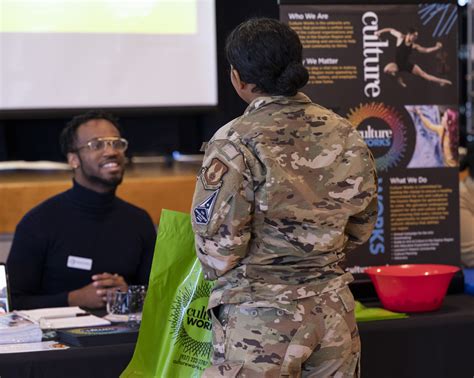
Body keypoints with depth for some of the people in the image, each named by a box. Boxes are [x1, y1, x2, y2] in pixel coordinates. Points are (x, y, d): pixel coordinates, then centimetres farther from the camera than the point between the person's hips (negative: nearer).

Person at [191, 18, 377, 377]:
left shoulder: (236, 143, -15)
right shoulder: (345, 133, 1)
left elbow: (219, 248, -13)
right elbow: (361, 225, 12)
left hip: (263, 317, -5)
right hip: (333, 309, 5)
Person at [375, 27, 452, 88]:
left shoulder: (414, 46, -6)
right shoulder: (400, 37, -13)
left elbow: (426, 50, -5)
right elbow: (391, 30, 1)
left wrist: (436, 47, -18)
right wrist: (379, 31, 0)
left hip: (407, 64, 2)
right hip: (397, 64, -2)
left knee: (423, 74, 0)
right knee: (387, 69, -34)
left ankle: (441, 81, 7)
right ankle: (398, 78, -6)